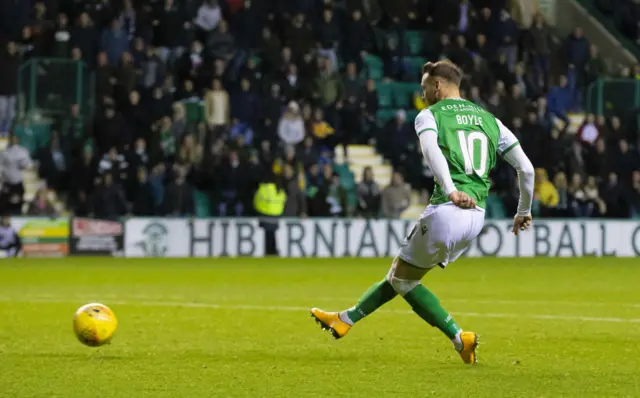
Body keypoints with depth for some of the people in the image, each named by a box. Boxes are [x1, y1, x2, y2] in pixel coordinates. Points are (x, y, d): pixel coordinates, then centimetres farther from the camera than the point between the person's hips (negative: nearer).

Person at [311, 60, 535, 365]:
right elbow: (526, 169, 13)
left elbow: (431, 150, -20)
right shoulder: (489, 120, 18)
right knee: (401, 273, 21)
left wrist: (450, 191, -34)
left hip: (447, 211, -7)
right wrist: (524, 211, 26)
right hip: (476, 217, 7)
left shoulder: (429, 116, 3)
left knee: (402, 279, 12)